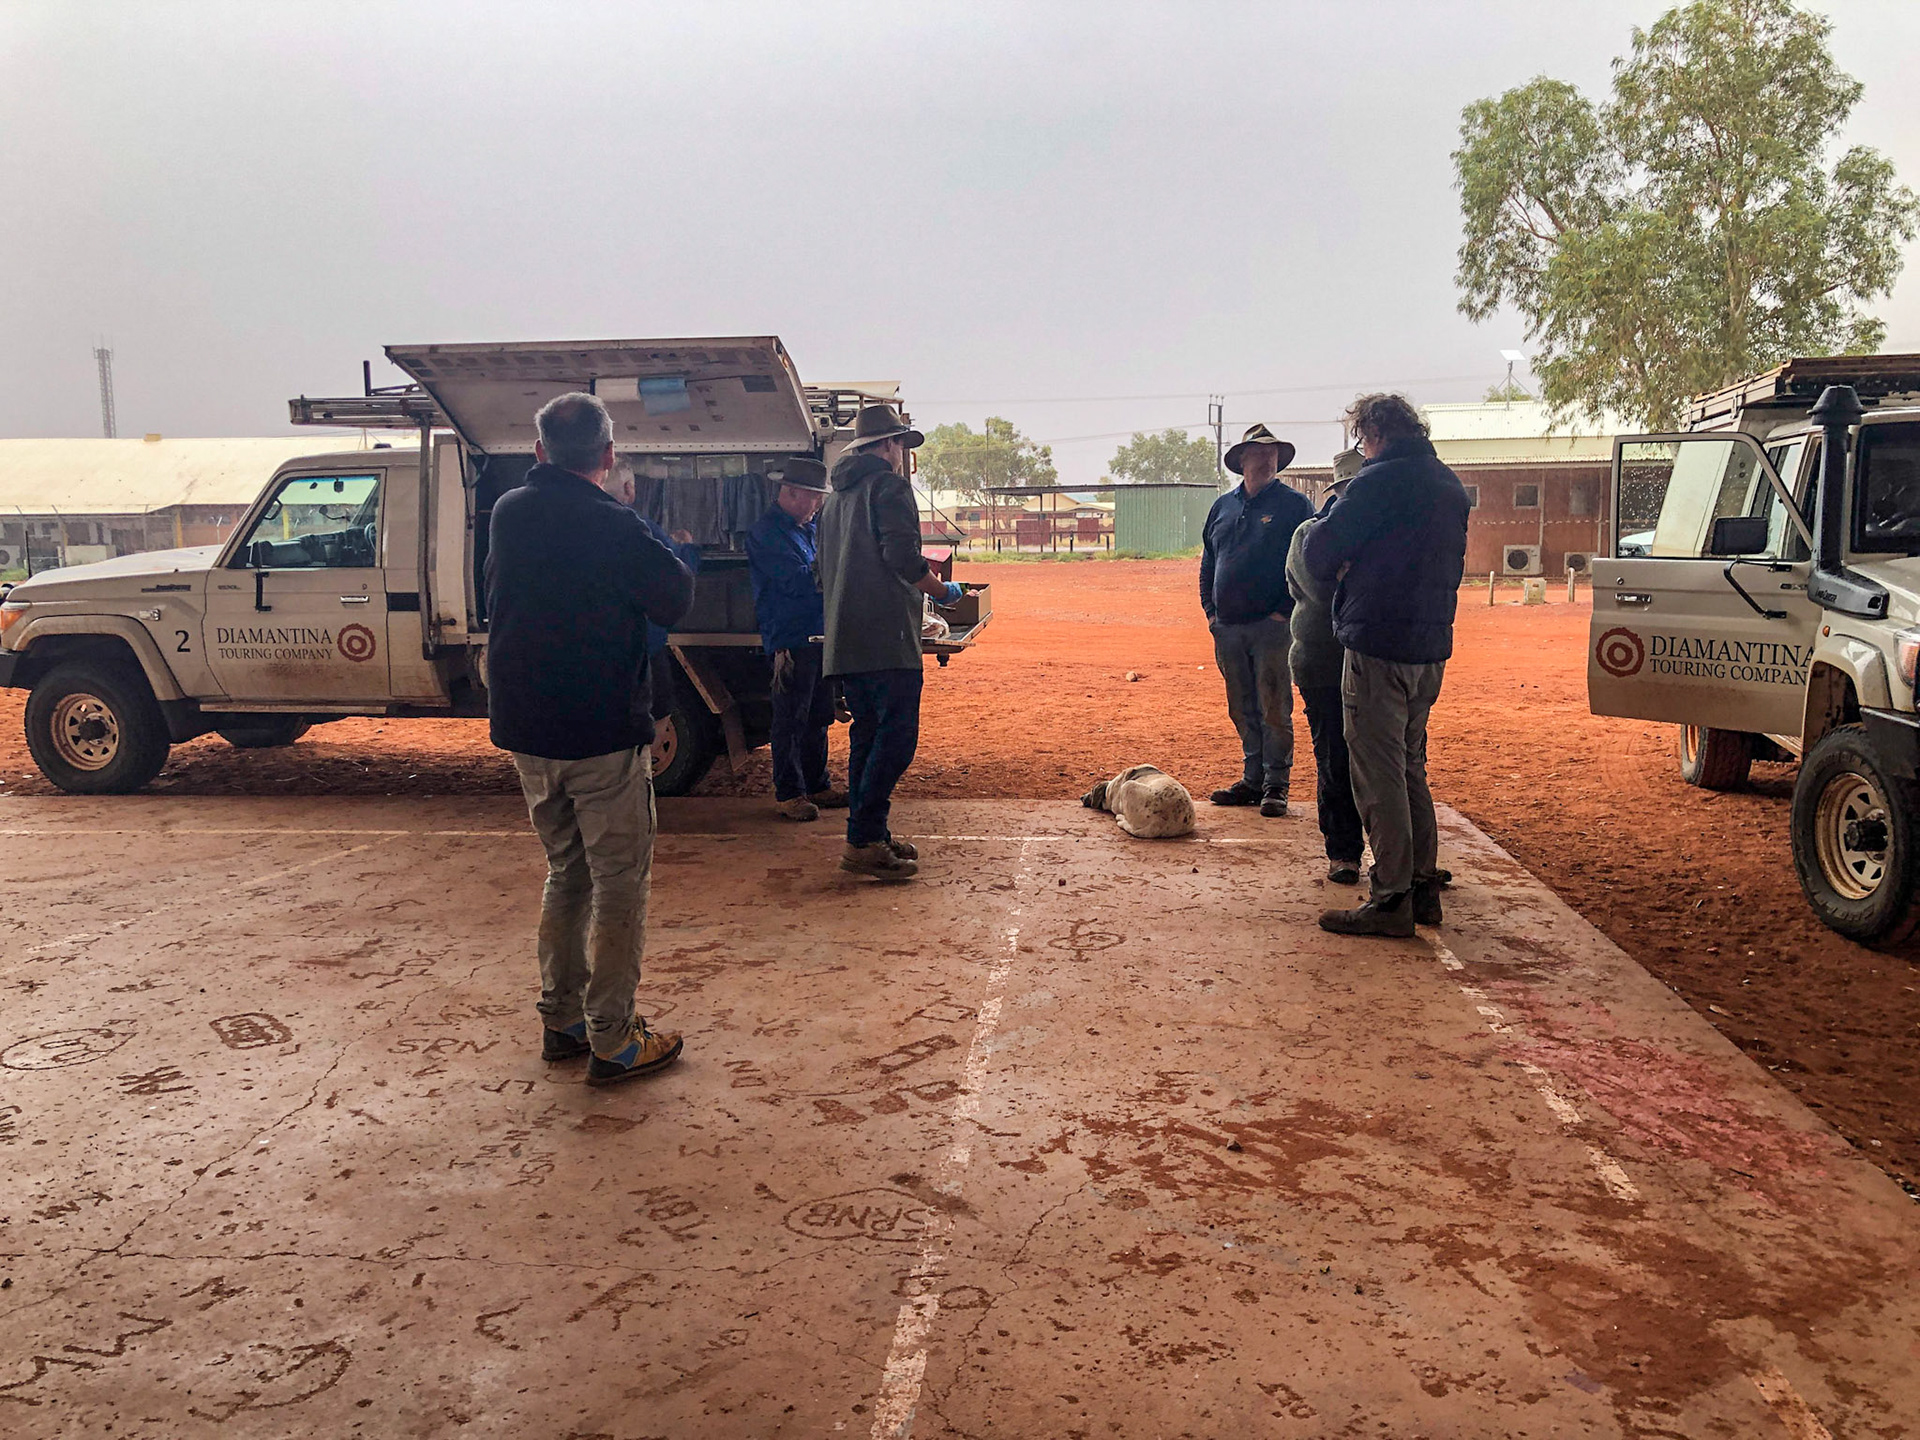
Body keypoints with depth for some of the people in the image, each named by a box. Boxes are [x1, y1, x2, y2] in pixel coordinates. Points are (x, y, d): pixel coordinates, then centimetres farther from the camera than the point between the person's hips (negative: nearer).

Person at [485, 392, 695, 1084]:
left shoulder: (508, 512, 4)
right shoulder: (613, 526, -17)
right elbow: (675, 598, -8)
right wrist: (668, 558, 10)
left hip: (525, 733, 7)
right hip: (602, 737, -7)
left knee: (566, 872, 20)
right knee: (620, 885, 3)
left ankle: (560, 1020, 26)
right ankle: (612, 1041, 8)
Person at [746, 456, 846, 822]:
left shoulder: (806, 529, 18)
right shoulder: (767, 532, -11)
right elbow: (797, 580, -20)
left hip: (818, 635, 9)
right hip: (790, 638, -9)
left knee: (818, 716, 15)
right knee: (791, 720, -3)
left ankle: (816, 785, 24)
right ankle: (788, 792, 5)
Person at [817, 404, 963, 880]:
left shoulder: (835, 496, 22)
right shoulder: (888, 485, -5)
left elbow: (826, 573, 26)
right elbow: (902, 558, -16)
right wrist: (943, 591, -1)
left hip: (844, 643, 9)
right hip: (887, 640, -9)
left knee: (867, 737, 14)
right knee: (895, 739, -9)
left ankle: (869, 835, 18)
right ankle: (863, 843, -12)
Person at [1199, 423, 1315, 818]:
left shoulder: (1294, 504, 0)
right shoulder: (1222, 506, 15)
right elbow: (1208, 562, 21)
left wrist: (1285, 611, -11)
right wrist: (1210, 609, 11)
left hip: (1271, 626, -5)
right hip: (1227, 629, 5)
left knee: (1275, 711, -2)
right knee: (1243, 711, 10)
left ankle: (1276, 786, 5)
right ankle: (1253, 780, 19)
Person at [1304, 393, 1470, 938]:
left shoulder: (1380, 480, -12)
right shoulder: (1450, 486, 15)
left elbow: (1319, 552, -12)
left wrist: (1336, 572, 11)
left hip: (1378, 650, -9)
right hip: (1430, 648, 9)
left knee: (1379, 778, -3)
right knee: (1410, 770, 17)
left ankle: (1392, 899, 0)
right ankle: (1423, 886, 22)